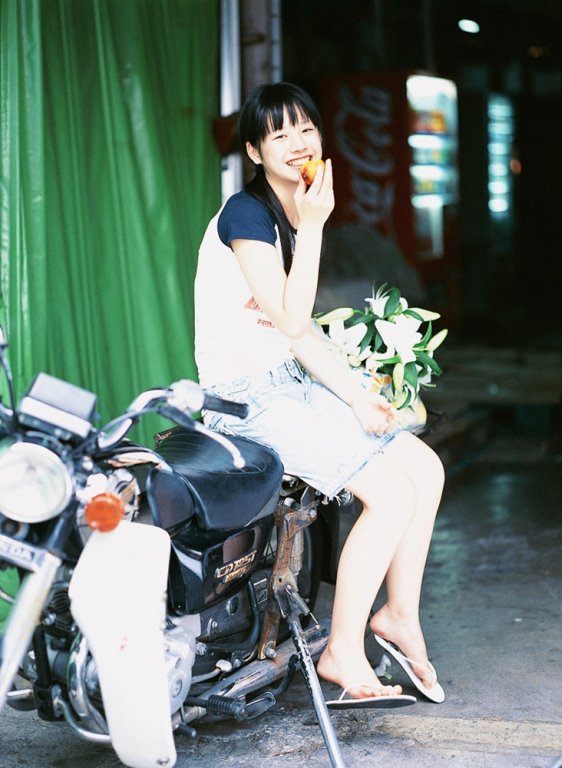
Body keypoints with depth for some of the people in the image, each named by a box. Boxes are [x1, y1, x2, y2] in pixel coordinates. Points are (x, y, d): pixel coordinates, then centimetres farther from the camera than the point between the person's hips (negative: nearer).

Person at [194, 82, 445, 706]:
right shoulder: (246, 212, -14)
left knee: (426, 468, 3)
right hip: (245, 392, -9)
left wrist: (353, 395, -2)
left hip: (291, 380, 9)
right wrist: (312, 227, -21)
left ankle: (398, 615, 18)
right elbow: (291, 320, -22)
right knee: (392, 494, -16)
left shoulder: (297, 213, 13)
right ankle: (343, 653, -3)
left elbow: (301, 329, 9)